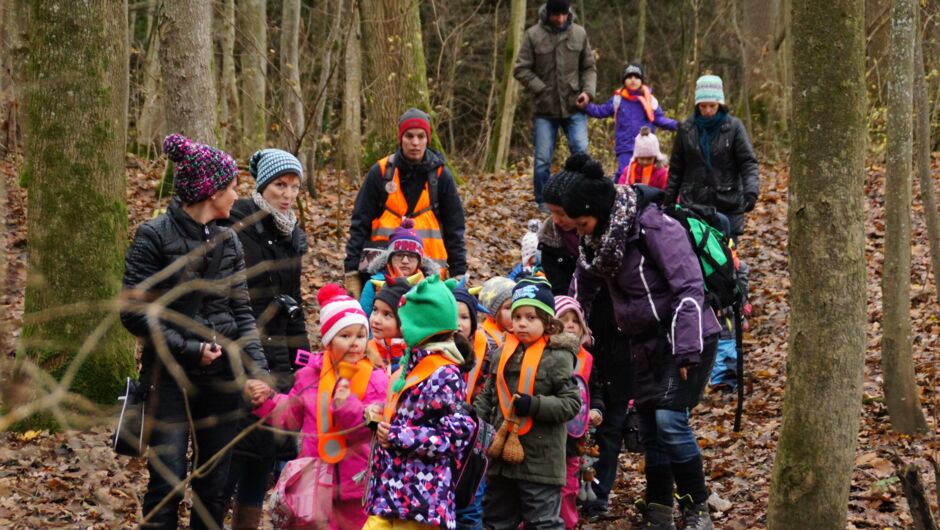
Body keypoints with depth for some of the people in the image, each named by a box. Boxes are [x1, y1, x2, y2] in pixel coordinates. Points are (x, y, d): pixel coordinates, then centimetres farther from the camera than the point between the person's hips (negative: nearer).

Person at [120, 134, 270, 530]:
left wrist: (257, 369, -6)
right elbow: (134, 313, -11)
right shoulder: (154, 237, -8)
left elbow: (241, 311, 8)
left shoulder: (228, 241, 9)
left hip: (222, 376, 5)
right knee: (168, 480, -10)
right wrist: (189, 349, -15)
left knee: (215, 482, 7)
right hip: (170, 376, -5)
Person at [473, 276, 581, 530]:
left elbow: (571, 402, -12)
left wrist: (534, 405, -22)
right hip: (502, 456, 7)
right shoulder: (503, 354, 8)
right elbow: (488, 395, 15)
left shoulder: (558, 357, -10)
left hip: (541, 461, -7)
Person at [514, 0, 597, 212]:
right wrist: (542, 90, -10)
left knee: (581, 152, -12)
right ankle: (543, 203, 16)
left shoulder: (579, 33, 3)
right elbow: (521, 69, -2)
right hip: (545, 109, -1)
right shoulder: (533, 35, -4)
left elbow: (589, 67, 11)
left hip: (574, 108, 1)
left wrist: (588, 90, -5)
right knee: (543, 160, 2)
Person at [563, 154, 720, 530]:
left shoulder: (654, 229, -22)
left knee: (670, 418, -18)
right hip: (646, 343, 8)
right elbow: (581, 288, 16)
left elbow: (689, 288, -25)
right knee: (649, 427, 8)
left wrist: (687, 350, -28)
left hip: (685, 338, -8)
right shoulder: (598, 239, 3)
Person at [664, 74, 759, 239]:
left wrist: (751, 191, -23)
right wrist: (668, 201, 11)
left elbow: (748, 162, -7)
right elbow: (676, 168, 12)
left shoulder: (733, 127, -1)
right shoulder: (686, 129, 5)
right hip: (693, 204, 2)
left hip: (728, 206, -2)